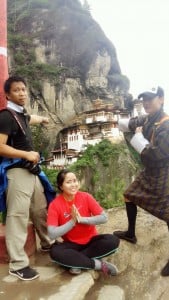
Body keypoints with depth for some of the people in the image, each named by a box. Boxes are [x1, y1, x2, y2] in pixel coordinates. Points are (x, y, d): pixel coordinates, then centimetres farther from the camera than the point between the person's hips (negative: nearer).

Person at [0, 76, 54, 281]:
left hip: (30, 171, 9)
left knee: (40, 210, 19)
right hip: (17, 172, -9)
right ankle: (18, 265, 4)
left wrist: (42, 119, 61)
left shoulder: (21, 115, 15)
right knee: (18, 216, -6)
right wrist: (27, 154, -19)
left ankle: (48, 244, 39)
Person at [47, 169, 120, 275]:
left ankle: (75, 260, -18)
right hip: (71, 244, -1)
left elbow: (104, 218, -13)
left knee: (113, 240, -25)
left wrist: (81, 219, -22)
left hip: (91, 240, 2)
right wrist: (73, 221, -25)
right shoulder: (54, 205, -14)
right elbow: (52, 234, -21)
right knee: (54, 251, -32)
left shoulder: (86, 197, -10)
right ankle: (99, 264, -22)